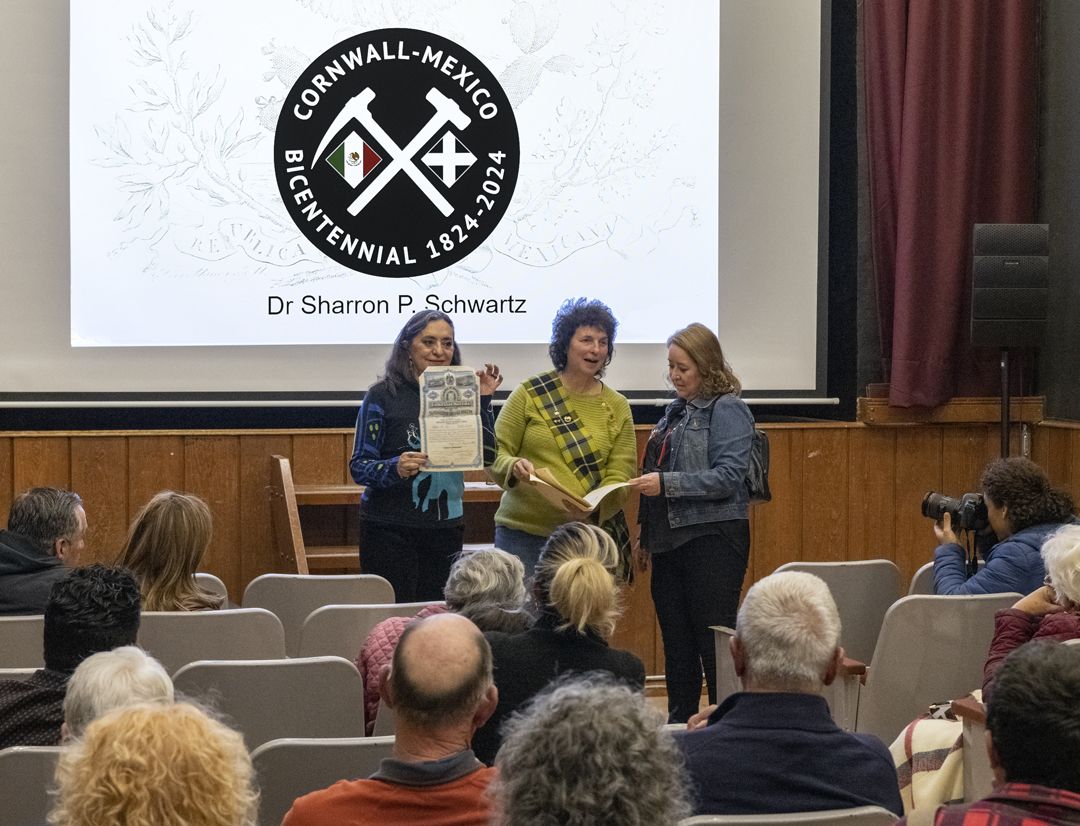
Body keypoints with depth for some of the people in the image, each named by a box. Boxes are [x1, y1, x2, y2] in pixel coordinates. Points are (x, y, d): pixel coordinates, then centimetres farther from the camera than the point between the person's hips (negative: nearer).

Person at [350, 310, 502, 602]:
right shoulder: (383, 395, -2)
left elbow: (486, 457, 4)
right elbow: (359, 466, -5)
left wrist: (483, 400, -3)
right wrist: (396, 468, -25)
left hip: (445, 528, 4)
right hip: (390, 529, -4)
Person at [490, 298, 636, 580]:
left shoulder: (617, 407, 10)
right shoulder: (530, 394, 4)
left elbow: (619, 479, 3)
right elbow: (495, 453, 4)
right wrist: (514, 467, -19)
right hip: (523, 532, -1)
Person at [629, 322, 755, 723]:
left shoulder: (727, 409, -8)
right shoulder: (676, 411, 17)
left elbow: (728, 477, -17)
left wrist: (666, 483, -21)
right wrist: (645, 535, 22)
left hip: (712, 538, -8)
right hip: (671, 540, 8)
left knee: (714, 644, -7)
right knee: (676, 644, 12)